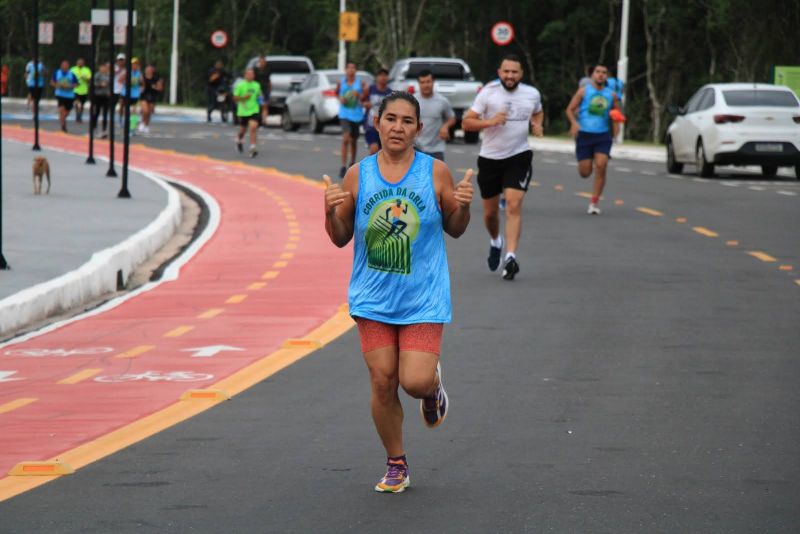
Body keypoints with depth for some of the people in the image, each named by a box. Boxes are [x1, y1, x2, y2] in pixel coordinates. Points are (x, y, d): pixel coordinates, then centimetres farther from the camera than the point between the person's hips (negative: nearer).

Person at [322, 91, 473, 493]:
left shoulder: (435, 173, -3)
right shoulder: (358, 176, 0)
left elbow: (454, 229, 7)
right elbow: (341, 238, 7)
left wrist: (463, 207, -13)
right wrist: (331, 211, -13)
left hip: (423, 298, -1)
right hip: (373, 296, 2)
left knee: (415, 381, -12)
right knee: (382, 382, -1)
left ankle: (433, 386, 28)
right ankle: (396, 465, 17)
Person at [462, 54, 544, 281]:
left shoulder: (532, 94, 1)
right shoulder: (488, 93, -8)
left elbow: (538, 112, 24)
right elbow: (466, 123, -8)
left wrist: (537, 125, 2)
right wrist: (490, 121, -23)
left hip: (519, 157, 0)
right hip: (490, 158, 0)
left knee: (514, 206, -17)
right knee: (490, 211, 11)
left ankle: (511, 257, -20)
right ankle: (495, 243, 42)